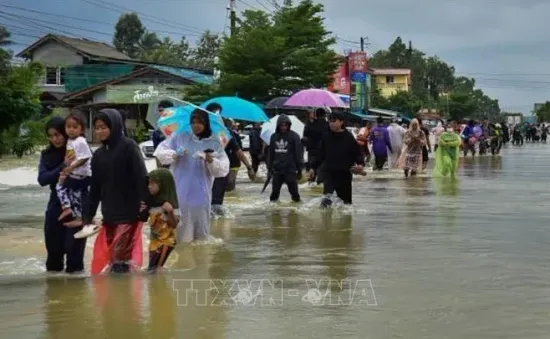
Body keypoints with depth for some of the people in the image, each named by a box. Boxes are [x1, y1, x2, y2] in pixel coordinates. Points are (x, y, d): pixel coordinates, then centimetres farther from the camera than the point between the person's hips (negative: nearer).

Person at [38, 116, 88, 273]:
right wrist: (63, 166, -19)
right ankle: (53, 269, 28)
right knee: (53, 243, 10)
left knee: (74, 244, -4)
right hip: (56, 204, 4)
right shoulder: (47, 154, 5)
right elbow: (42, 179, -7)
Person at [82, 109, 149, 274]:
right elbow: (95, 188, 15)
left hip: (129, 213, -6)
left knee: (122, 256, -10)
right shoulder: (98, 155, 14)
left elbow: (142, 177, -11)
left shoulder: (129, 147, -5)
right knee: (104, 257, 3)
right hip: (109, 215, 6)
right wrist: (87, 216, 12)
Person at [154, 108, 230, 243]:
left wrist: (210, 160, -22)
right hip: (179, 194, -1)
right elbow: (160, 152, 1)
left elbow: (224, 169, -4)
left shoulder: (214, 143, 3)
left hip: (200, 195, 1)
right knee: (179, 233, 2)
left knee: (200, 232, 8)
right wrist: (175, 155, -16)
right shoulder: (179, 137, 4)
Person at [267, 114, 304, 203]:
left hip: (290, 169, -4)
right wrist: (269, 167, 13)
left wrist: (299, 169, -7)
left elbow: (299, 153, -5)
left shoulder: (294, 136, -6)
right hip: (277, 169, 4)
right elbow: (271, 153, 14)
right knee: (275, 190, 11)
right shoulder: (274, 137, 7)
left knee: (293, 190, 0)